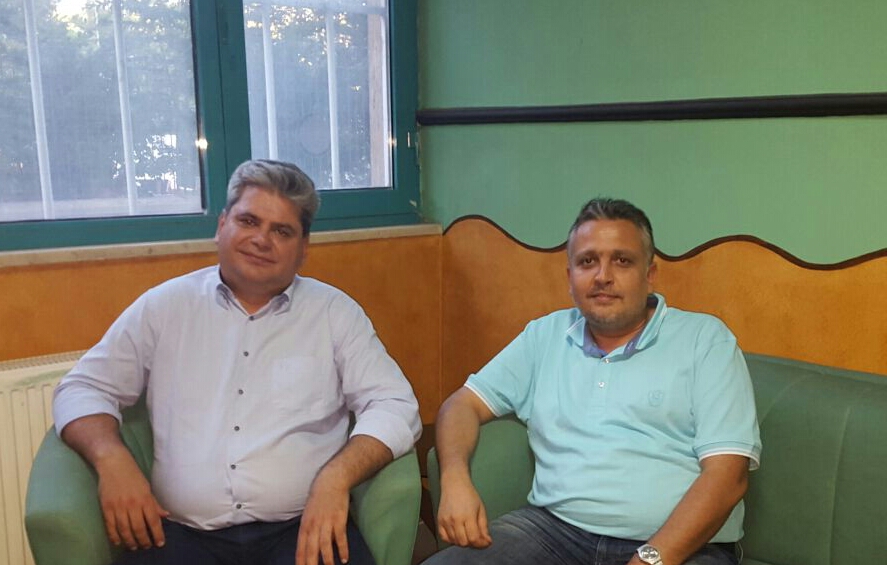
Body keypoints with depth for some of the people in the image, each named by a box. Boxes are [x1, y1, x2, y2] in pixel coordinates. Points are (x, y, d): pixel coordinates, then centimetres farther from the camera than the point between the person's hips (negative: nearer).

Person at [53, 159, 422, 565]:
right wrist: (113, 459, -7)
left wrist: (335, 478, -16)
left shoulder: (334, 312, 8)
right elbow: (83, 388, 15)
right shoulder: (164, 306, 11)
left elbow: (395, 406, 1)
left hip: (303, 529, 0)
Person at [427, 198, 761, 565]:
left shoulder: (705, 339, 2)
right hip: (555, 528, 3)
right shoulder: (544, 336, 14)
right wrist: (455, 480, -7)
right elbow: (464, 404, 14)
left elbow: (727, 473, -6)